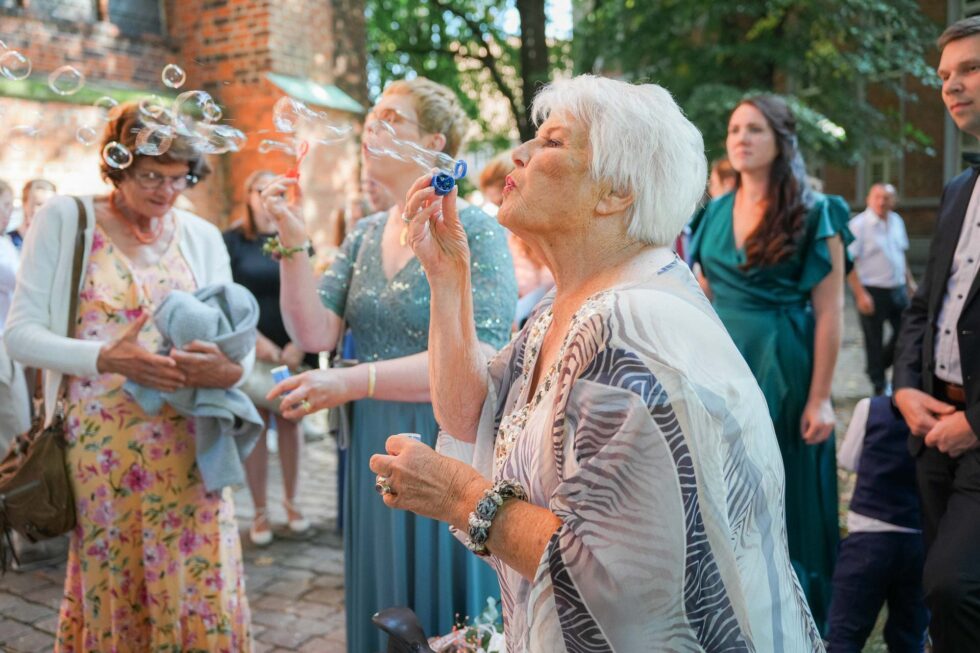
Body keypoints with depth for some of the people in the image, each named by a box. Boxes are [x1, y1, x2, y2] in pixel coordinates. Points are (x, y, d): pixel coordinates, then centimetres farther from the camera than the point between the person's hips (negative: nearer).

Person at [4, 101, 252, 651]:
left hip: (184, 446, 2)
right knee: (109, 588, 8)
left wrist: (229, 369, -17)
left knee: (200, 588, 3)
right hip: (97, 443, -2)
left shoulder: (202, 237, 8)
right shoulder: (64, 219, 0)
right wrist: (106, 359, -19)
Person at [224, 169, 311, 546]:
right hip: (250, 349, -2)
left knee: (289, 422, 5)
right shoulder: (231, 241, 3)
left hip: (293, 349, 2)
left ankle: (291, 502, 17)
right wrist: (256, 339, -12)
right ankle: (260, 512, 9)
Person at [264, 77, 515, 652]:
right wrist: (293, 241, -11)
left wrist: (354, 381, -27)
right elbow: (315, 333, 0)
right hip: (375, 452, 6)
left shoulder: (474, 232, -11)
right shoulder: (366, 235, 8)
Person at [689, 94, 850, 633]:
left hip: (782, 369, -5)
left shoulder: (814, 214, -6)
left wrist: (820, 398, -14)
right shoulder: (715, 213, 8)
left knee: (781, 502, 6)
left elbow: (828, 312, -9)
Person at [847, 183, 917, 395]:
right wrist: (860, 294, -21)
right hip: (872, 291, -6)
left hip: (897, 289, 6)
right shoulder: (858, 224, -13)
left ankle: (880, 366, 33)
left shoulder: (897, 221, 8)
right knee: (874, 340, 5)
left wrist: (910, 281, 17)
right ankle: (879, 384, 20)